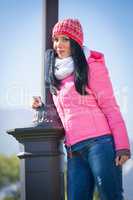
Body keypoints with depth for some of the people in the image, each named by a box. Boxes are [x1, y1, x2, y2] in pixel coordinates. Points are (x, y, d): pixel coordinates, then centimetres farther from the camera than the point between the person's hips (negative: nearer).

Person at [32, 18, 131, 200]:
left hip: (99, 143, -6)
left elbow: (110, 106, -3)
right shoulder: (58, 75, 21)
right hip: (74, 152, 6)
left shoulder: (91, 65, 2)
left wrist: (122, 146, -12)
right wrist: (43, 106, 16)